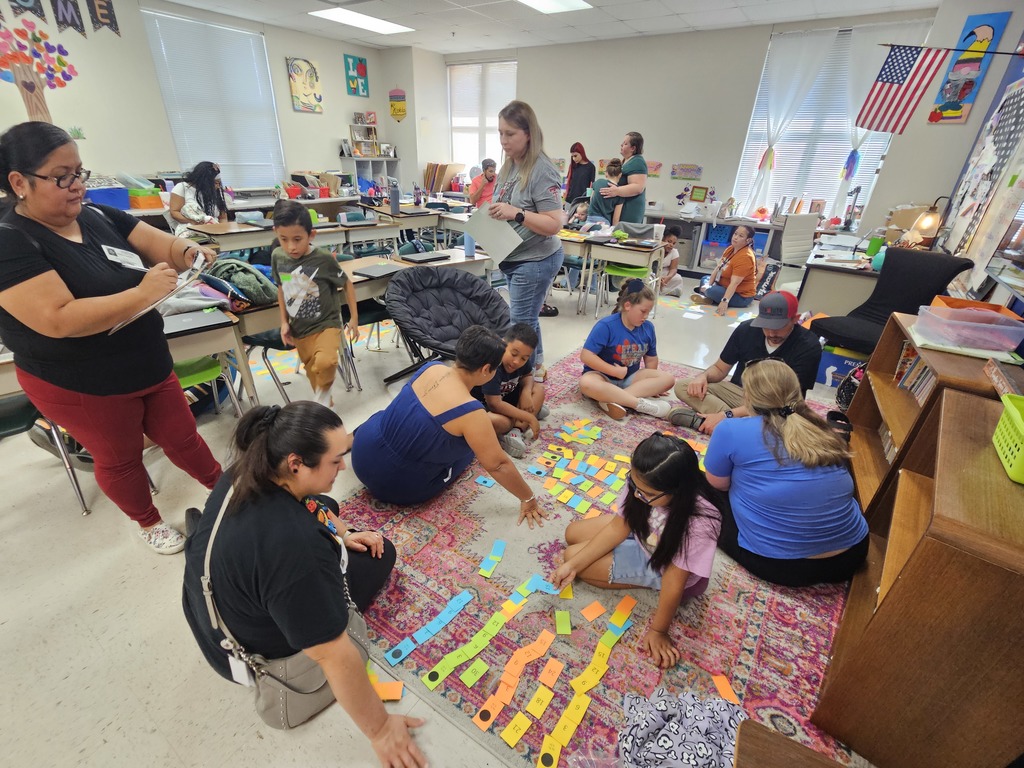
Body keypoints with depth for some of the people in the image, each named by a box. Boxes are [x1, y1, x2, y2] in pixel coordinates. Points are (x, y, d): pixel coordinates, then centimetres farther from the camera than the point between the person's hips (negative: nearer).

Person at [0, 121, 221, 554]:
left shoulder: (99, 218, 0)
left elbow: (162, 245, 0)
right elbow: (59, 320, -30)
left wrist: (191, 254, -24)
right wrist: (144, 294, -32)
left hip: (149, 365, 5)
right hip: (78, 386, -5)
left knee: (181, 437, 18)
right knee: (119, 458, 16)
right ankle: (148, 522, 39)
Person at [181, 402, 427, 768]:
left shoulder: (245, 473, -18)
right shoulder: (295, 551, -42)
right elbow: (334, 657, -33)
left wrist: (340, 534, 1)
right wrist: (379, 729, -20)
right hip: (255, 648, -7)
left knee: (324, 506, 18)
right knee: (380, 554, 5)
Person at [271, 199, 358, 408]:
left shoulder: (324, 259, -18)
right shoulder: (277, 256, -5)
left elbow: (347, 284, -4)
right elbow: (281, 288, 11)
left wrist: (354, 318, -2)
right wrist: (284, 321, 7)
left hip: (326, 324, -5)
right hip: (298, 328, 5)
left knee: (325, 363, -31)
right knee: (312, 371, 17)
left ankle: (323, 396, 0)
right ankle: (323, 402, 43)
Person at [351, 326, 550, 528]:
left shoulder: (432, 367, -6)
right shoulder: (470, 411, -28)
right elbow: (498, 465, -21)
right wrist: (529, 499, -5)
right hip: (397, 486, -5)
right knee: (469, 444, 16)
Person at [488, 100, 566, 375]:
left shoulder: (542, 170, -16)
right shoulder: (509, 166, 9)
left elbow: (554, 224, -20)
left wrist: (516, 214, -29)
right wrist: (492, 215, 1)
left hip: (536, 260, -9)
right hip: (513, 258, 9)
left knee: (521, 324, -3)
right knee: (527, 319, 18)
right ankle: (536, 368, 33)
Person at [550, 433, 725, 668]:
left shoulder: (698, 520, -42)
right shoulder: (642, 483, -28)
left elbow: (674, 581, -28)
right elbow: (618, 527, -14)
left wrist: (658, 631, -14)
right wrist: (573, 565, -15)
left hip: (662, 567, -5)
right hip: (641, 534, 6)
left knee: (572, 553, -10)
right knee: (573, 533, 9)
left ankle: (647, 583, 4)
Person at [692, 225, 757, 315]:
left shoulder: (745, 257, -26)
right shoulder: (731, 249, 1)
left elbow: (734, 283, -34)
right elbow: (718, 267, 2)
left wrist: (725, 301, -42)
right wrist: (708, 285, -9)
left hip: (741, 296, -10)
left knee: (711, 291, -32)